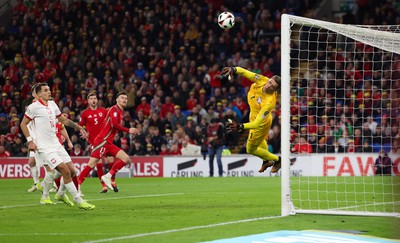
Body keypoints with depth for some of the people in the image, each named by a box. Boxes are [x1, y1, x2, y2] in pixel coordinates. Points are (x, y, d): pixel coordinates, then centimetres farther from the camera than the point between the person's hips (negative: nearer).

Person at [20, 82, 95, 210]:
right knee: (66, 171, -15)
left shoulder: (52, 104, 11)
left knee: (72, 171, 3)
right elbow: (23, 124, -4)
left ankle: (61, 194, 30)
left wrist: (78, 127, 13)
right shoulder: (34, 107, -9)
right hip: (44, 148, -7)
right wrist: (30, 141, -12)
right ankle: (79, 201, -7)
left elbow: (64, 119, 23)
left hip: (56, 144, 7)